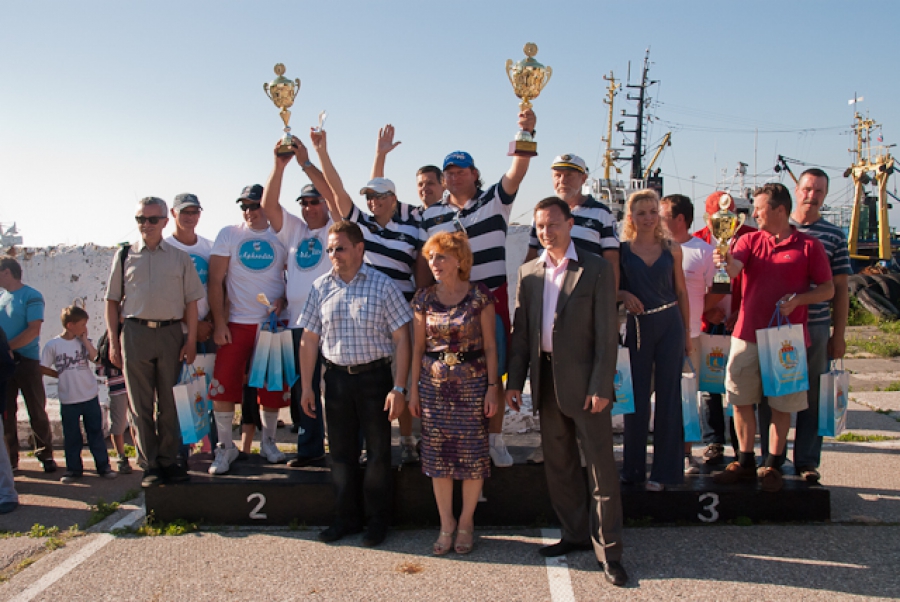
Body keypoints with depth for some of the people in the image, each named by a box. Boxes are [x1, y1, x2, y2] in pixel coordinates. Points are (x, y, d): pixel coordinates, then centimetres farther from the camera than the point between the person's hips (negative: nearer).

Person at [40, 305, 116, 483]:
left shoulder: (84, 342, 3)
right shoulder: (53, 345, -3)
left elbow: (94, 356, -14)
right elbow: (43, 368, 1)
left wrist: (84, 338, -10)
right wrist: (62, 375, -3)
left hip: (90, 396, 2)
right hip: (68, 400, -1)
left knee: (96, 432, 7)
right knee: (71, 436, 8)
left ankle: (103, 466, 14)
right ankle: (74, 469, 19)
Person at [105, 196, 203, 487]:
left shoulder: (180, 258, 8)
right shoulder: (125, 257, 9)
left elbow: (191, 301, 7)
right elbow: (112, 301, 9)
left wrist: (191, 340, -1)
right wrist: (113, 341, 2)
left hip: (171, 334, 0)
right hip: (135, 333, 0)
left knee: (169, 403, 6)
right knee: (141, 405, 4)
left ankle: (168, 460, 16)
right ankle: (149, 465, 12)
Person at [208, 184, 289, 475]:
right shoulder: (229, 235, 2)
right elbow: (216, 281, -1)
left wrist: (283, 300, -11)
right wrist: (219, 323, -8)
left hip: (273, 324, 1)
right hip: (237, 323, -1)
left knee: (274, 387, 7)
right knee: (224, 385, -5)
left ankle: (268, 442, 26)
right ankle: (225, 447, 10)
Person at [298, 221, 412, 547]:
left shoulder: (383, 285, -6)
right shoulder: (321, 288, 5)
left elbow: (401, 339, -7)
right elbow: (309, 339, 9)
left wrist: (398, 387, -12)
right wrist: (306, 386, 5)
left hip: (374, 376, -3)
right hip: (336, 377, 3)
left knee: (378, 450, 6)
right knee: (341, 450, 11)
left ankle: (378, 519, 21)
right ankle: (347, 517, 25)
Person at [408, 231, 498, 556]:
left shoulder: (479, 296, -5)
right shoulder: (424, 298, 3)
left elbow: (490, 346, -3)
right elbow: (418, 346, 7)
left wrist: (492, 387, -6)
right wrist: (414, 388, 5)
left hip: (472, 383, -2)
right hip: (434, 383, 3)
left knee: (473, 454, 3)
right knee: (437, 455, 6)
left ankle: (466, 522, 21)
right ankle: (446, 524, 21)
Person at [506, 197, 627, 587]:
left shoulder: (597, 269, -6)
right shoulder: (528, 272, 8)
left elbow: (606, 333, -9)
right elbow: (520, 332, 9)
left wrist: (600, 387, -14)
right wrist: (514, 381, 5)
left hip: (584, 382, -5)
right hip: (546, 383, 5)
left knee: (600, 467, 2)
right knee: (558, 465, 14)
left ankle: (608, 550, 12)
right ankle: (576, 534, 31)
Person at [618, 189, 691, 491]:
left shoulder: (672, 248, 6)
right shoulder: (621, 249, 1)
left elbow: (681, 292, 10)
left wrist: (687, 332, 9)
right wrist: (623, 295, -16)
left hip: (670, 326, 1)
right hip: (637, 327, -1)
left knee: (668, 396, 3)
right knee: (636, 397, 4)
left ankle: (664, 470, 12)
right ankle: (633, 468, 18)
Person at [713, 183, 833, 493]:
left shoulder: (809, 246, 1)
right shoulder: (750, 240, 8)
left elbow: (828, 289, 3)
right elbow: (734, 267, -12)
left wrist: (798, 299, -15)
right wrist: (726, 261, -35)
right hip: (748, 335, 3)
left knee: (782, 406, 5)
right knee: (741, 401, 6)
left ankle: (773, 466, 19)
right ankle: (745, 462, 20)